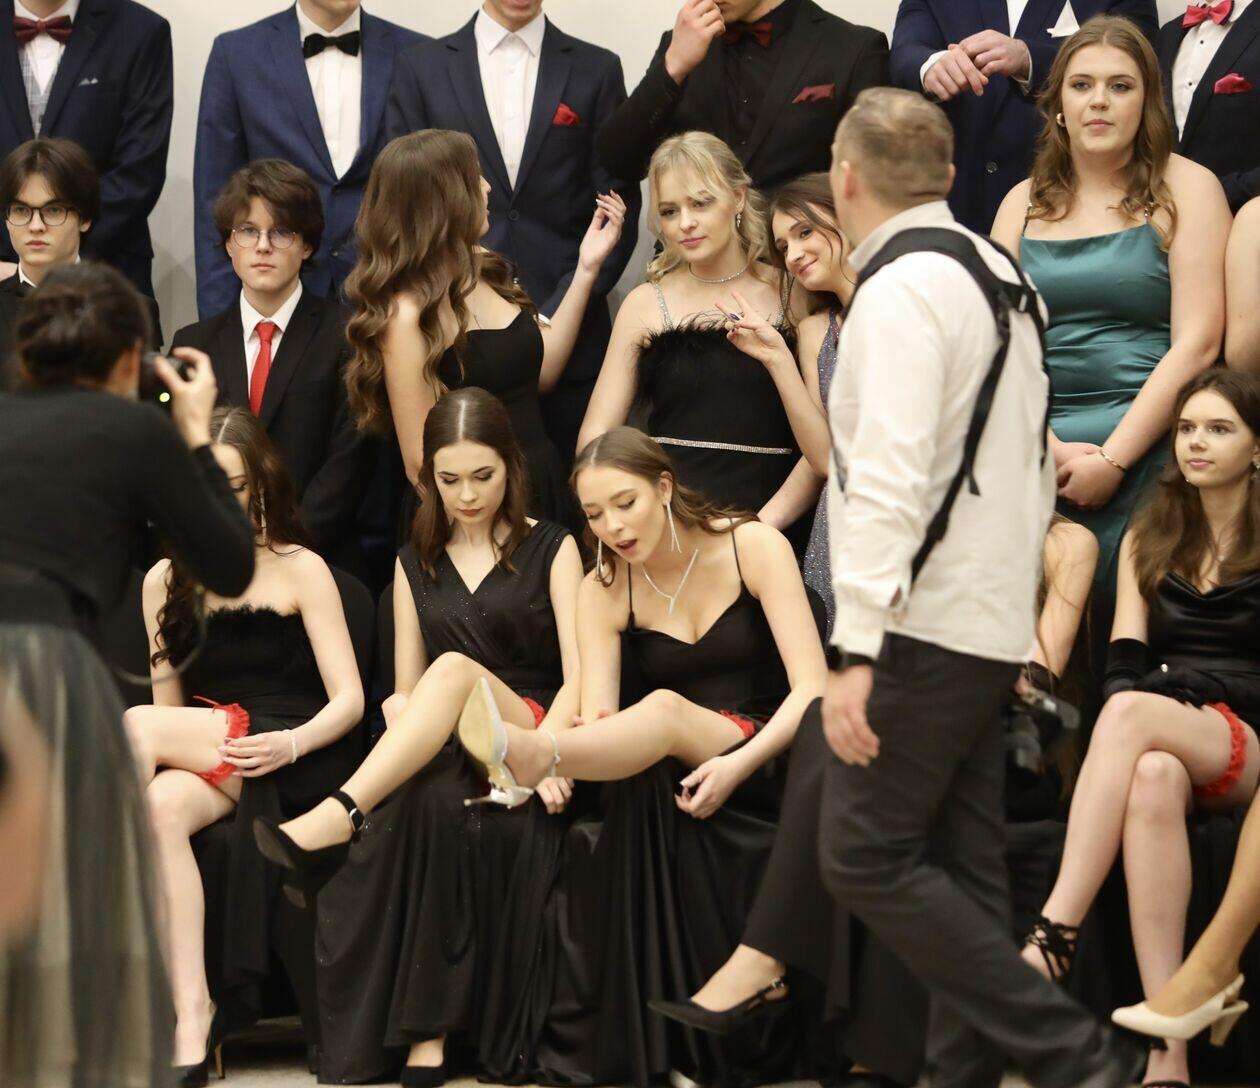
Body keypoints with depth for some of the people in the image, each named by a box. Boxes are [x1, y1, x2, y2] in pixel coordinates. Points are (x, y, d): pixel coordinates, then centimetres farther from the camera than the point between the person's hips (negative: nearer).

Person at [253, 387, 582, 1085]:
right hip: (444, 752, 3)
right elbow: (405, 692, 16)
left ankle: (338, 816, -52)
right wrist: (409, 731, -10)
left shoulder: (551, 550, 10)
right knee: (428, 800, -39)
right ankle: (425, 1032, -45)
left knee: (456, 667, -37)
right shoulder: (416, 564, 21)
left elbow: (578, 676, -1)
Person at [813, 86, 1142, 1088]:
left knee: (868, 859, -5)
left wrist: (857, 648, -25)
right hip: (994, 623, 9)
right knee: (961, 868, 9)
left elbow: (889, 478, -23)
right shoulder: (1004, 277, 14)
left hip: (921, 625, -9)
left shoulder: (904, 287, -15)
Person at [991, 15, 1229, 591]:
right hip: (1036, 450, 3)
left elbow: (1196, 343, -7)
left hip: (1146, 451, -3)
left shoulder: (1185, 188, 2)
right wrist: (1045, 446, -11)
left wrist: (1111, 459, -13)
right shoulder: (1025, 202, 13)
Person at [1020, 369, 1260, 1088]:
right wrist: (1150, 718, -13)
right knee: (1152, 779, -37)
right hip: (1157, 743, 3)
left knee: (1132, 713, -35)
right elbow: (1125, 663, 8)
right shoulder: (1148, 539, 19)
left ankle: (1052, 940, -45)